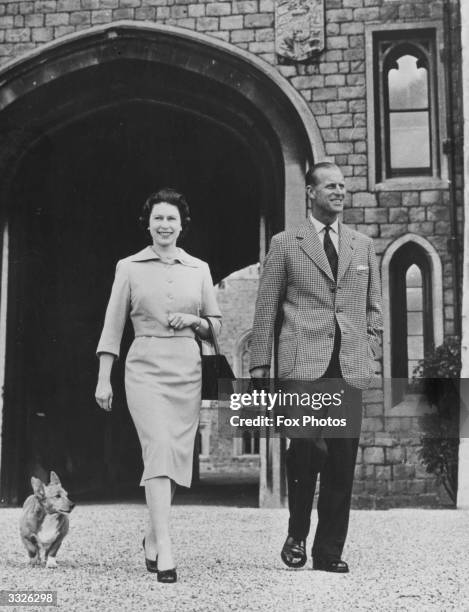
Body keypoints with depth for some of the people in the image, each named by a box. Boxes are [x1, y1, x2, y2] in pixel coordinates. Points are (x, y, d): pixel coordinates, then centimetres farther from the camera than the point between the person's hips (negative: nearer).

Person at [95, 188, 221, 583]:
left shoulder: (199, 269, 10)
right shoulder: (129, 268, 4)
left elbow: (217, 325, 15)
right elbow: (113, 327, 4)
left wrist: (195, 320, -7)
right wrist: (103, 379, 1)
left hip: (187, 369, 3)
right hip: (146, 368, -3)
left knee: (178, 454, 6)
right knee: (159, 449, -16)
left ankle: (152, 536, 28)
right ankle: (164, 551, -18)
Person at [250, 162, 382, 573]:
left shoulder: (363, 245, 18)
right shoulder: (285, 244, 8)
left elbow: (373, 306, 21)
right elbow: (266, 308, 6)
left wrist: (370, 352, 8)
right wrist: (260, 363, 1)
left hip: (350, 366, 3)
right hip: (304, 362, -3)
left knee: (342, 460, 1)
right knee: (309, 443, -16)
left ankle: (330, 550, 12)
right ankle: (298, 535, 6)